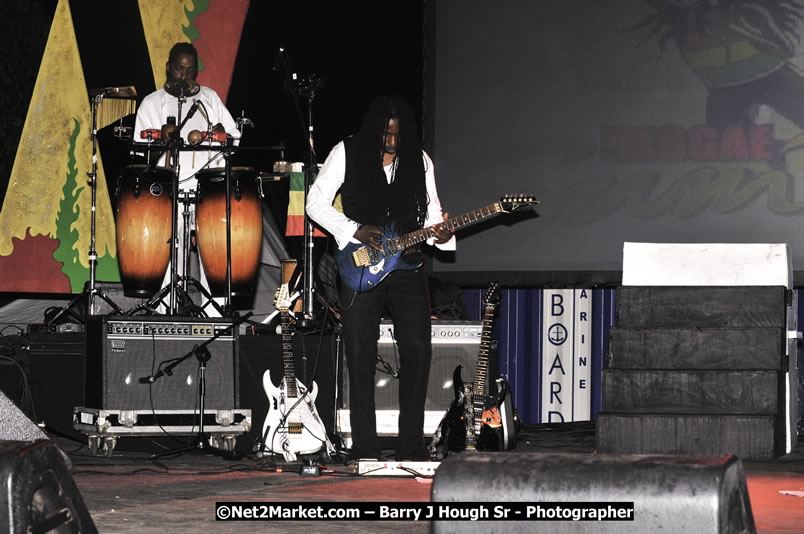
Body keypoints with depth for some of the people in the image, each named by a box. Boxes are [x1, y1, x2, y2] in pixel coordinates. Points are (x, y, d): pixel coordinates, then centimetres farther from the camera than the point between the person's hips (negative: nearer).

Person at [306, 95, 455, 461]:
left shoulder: (419, 160, 8)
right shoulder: (347, 153, -1)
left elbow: (431, 211, 12)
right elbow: (316, 204, -3)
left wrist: (439, 234, -10)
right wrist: (355, 231, -14)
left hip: (407, 267, 2)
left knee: (417, 349, -7)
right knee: (361, 356, -3)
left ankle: (411, 445, 1)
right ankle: (364, 447, 3)